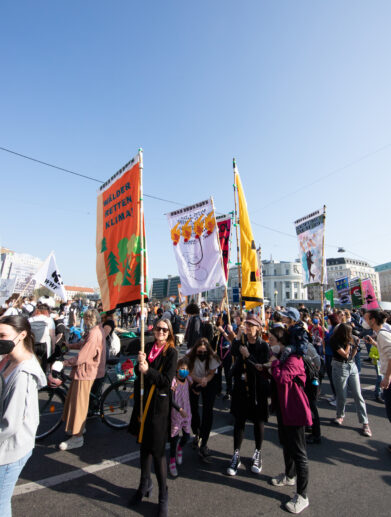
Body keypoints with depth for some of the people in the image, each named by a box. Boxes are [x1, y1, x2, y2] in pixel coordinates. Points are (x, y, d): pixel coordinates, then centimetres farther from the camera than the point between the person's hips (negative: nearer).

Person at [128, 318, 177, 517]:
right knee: (144, 444, 21)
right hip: (143, 401, 5)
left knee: (157, 450, 3)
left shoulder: (171, 352, -12)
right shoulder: (148, 347, 4)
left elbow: (167, 380, -17)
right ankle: (145, 484, 42)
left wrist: (148, 370, -27)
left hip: (159, 405, -5)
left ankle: (163, 496, 23)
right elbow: (139, 372, 4)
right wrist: (140, 363, -17)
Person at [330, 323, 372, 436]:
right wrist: (349, 343, -11)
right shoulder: (335, 341, -14)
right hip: (340, 368, -5)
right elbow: (345, 355, -17)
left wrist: (356, 345, -3)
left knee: (358, 395, 3)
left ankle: (365, 423, 9)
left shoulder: (348, 339, 4)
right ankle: (340, 416, 29)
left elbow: (351, 355, 11)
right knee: (342, 396, 5)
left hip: (352, 367, 5)